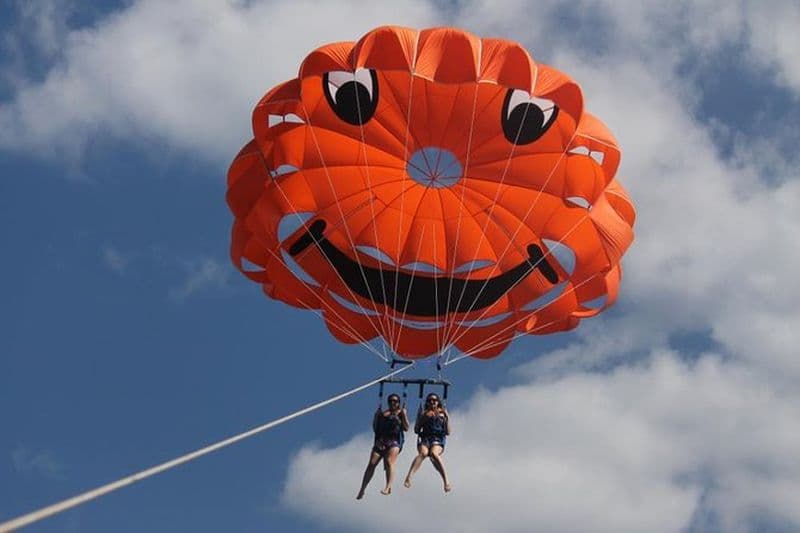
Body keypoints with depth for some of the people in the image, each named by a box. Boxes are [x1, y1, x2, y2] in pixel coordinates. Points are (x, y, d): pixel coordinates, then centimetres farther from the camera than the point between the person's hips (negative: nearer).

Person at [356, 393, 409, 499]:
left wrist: (404, 414, -9)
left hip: (395, 441, -4)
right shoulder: (383, 414, 17)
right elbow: (375, 428, 16)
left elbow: (406, 428, -2)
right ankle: (362, 489, -1)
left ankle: (388, 487, -36)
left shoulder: (401, 413, 9)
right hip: (381, 440, 4)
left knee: (389, 462, -27)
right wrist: (376, 416, 5)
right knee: (371, 464, -6)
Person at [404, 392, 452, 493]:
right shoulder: (423, 413, 19)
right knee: (423, 453, -35)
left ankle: (446, 482, -45)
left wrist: (447, 418, -1)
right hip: (424, 439, 1)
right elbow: (416, 430, 13)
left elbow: (448, 432, 11)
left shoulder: (442, 414, 17)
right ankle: (408, 477, -53)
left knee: (434, 454, -36)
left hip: (438, 440, 0)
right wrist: (421, 418, 1)